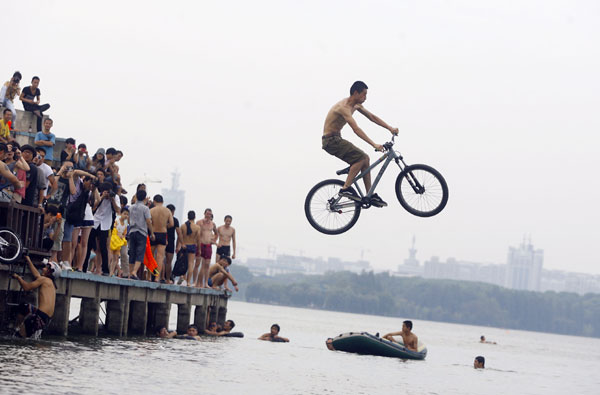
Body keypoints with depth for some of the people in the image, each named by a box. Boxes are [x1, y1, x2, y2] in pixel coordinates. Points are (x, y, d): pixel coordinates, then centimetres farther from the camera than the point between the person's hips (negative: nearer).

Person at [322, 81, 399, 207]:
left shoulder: (356, 105, 6)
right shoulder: (344, 107, -25)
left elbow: (372, 117, 13)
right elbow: (356, 129, -34)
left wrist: (390, 128, 2)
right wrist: (374, 144, -40)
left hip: (337, 139, 9)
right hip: (331, 141, -9)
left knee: (365, 159, 3)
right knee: (361, 157, -20)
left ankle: (370, 196, 6)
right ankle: (345, 188, -17)